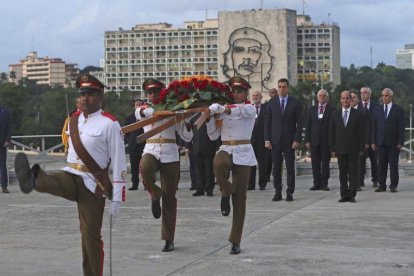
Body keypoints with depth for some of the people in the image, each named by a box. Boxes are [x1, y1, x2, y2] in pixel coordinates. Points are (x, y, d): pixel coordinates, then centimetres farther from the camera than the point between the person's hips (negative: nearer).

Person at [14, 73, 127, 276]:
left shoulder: (110, 124, -8)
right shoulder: (73, 121, 11)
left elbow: (119, 164, -9)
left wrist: (116, 200, -11)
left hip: (92, 184, -5)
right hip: (70, 176, 5)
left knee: (90, 236, 0)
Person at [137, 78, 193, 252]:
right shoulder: (141, 111, 10)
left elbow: (187, 137, 8)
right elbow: (144, 112, -17)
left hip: (170, 155, 0)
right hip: (151, 151, 0)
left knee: (169, 197, 0)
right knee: (145, 167, -38)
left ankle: (169, 239, 9)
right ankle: (155, 195, -8)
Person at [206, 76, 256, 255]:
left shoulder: (250, 109, 3)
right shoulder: (223, 111, 14)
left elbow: (237, 110, -22)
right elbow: (213, 135, 11)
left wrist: (217, 108, -30)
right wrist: (211, 117, -3)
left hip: (243, 154, -2)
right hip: (226, 149, 2)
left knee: (240, 198, -2)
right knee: (219, 164, -39)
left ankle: (236, 241, 5)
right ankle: (226, 193, -9)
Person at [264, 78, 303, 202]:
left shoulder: (295, 103, 2)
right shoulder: (272, 102, 6)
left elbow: (299, 123, 0)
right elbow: (267, 122, 6)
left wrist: (297, 140, -8)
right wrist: (267, 139, -1)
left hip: (289, 140, -1)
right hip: (275, 140, 2)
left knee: (290, 167, 1)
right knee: (276, 167, 3)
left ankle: (290, 193, 6)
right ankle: (278, 192, 10)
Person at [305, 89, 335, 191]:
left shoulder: (332, 110, 1)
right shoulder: (312, 109, 11)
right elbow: (308, 125, 10)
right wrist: (307, 140, 2)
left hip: (326, 140, -3)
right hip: (314, 140, 3)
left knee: (325, 163, 1)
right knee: (315, 163, 4)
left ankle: (324, 183, 7)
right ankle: (316, 183, 9)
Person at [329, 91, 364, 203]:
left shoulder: (357, 114, 3)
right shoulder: (335, 114, 8)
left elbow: (361, 133, 2)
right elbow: (331, 132, 7)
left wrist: (361, 149, -3)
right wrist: (332, 148, 1)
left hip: (353, 149, -2)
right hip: (340, 149, 2)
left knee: (353, 172, -1)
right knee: (342, 173, 3)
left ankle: (352, 195, 3)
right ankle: (344, 195, 8)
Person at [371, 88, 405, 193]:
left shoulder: (398, 109, 1)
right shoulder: (377, 109, 10)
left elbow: (401, 127, -2)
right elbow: (374, 126, 9)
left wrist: (400, 142, -9)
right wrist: (373, 141, 2)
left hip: (393, 142, -3)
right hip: (381, 142, 3)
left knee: (393, 165, 1)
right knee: (381, 165, 3)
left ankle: (393, 186, 7)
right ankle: (382, 185, 7)